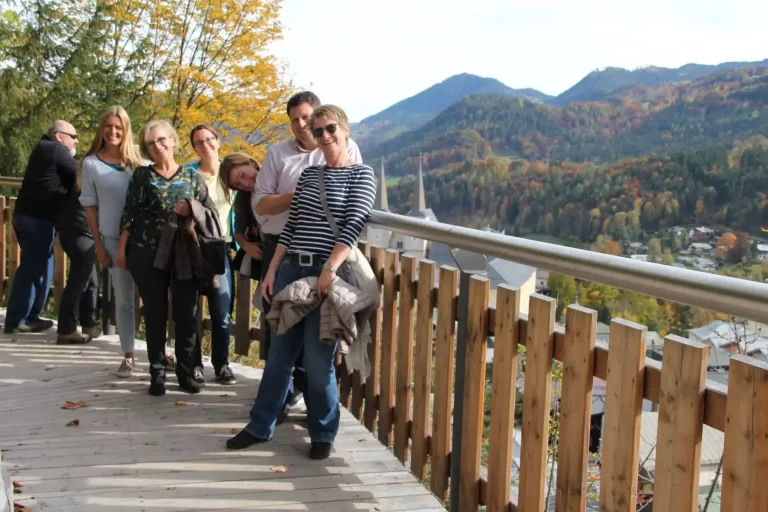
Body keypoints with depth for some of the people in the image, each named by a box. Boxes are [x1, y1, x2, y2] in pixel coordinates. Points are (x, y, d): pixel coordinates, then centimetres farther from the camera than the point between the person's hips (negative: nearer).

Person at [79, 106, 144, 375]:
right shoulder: (91, 164, 0)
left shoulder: (137, 161, 5)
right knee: (123, 298, 6)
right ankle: (128, 356, 15)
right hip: (113, 239, -1)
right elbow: (90, 207, 2)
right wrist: (98, 246, -1)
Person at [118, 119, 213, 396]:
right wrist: (122, 249, -1)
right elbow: (129, 214, 3)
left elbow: (210, 211, 6)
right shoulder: (141, 175, 5)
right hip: (147, 254, -1)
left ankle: (185, 372, 12)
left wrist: (191, 210, -14)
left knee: (187, 313, 0)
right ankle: (157, 373, 13)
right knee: (155, 314, 4)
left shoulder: (192, 175, 7)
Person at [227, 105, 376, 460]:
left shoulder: (360, 174, -1)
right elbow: (291, 226, 14)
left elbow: (354, 225, -12)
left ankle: (323, 434, 16)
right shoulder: (308, 174, 14)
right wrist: (272, 270, 8)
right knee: (279, 355, 11)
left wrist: (331, 268, -22)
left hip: (327, 274, -5)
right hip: (291, 270, 5)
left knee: (317, 360, -1)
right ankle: (260, 426, 23)